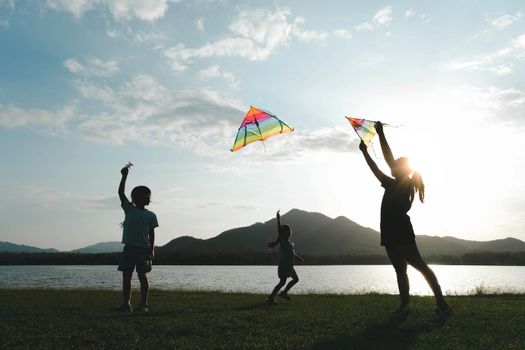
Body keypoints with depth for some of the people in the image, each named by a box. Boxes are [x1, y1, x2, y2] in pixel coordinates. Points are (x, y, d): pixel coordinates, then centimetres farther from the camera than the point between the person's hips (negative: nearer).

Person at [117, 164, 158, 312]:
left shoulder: (150, 215, 3)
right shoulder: (129, 209, 7)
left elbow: (151, 233, 2)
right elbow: (120, 192, 1)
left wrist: (151, 250, -7)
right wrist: (124, 176, -2)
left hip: (143, 249, -3)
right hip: (129, 248, 3)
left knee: (142, 276, 0)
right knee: (126, 276, 6)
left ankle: (143, 304, 5)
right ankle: (126, 303, 14)